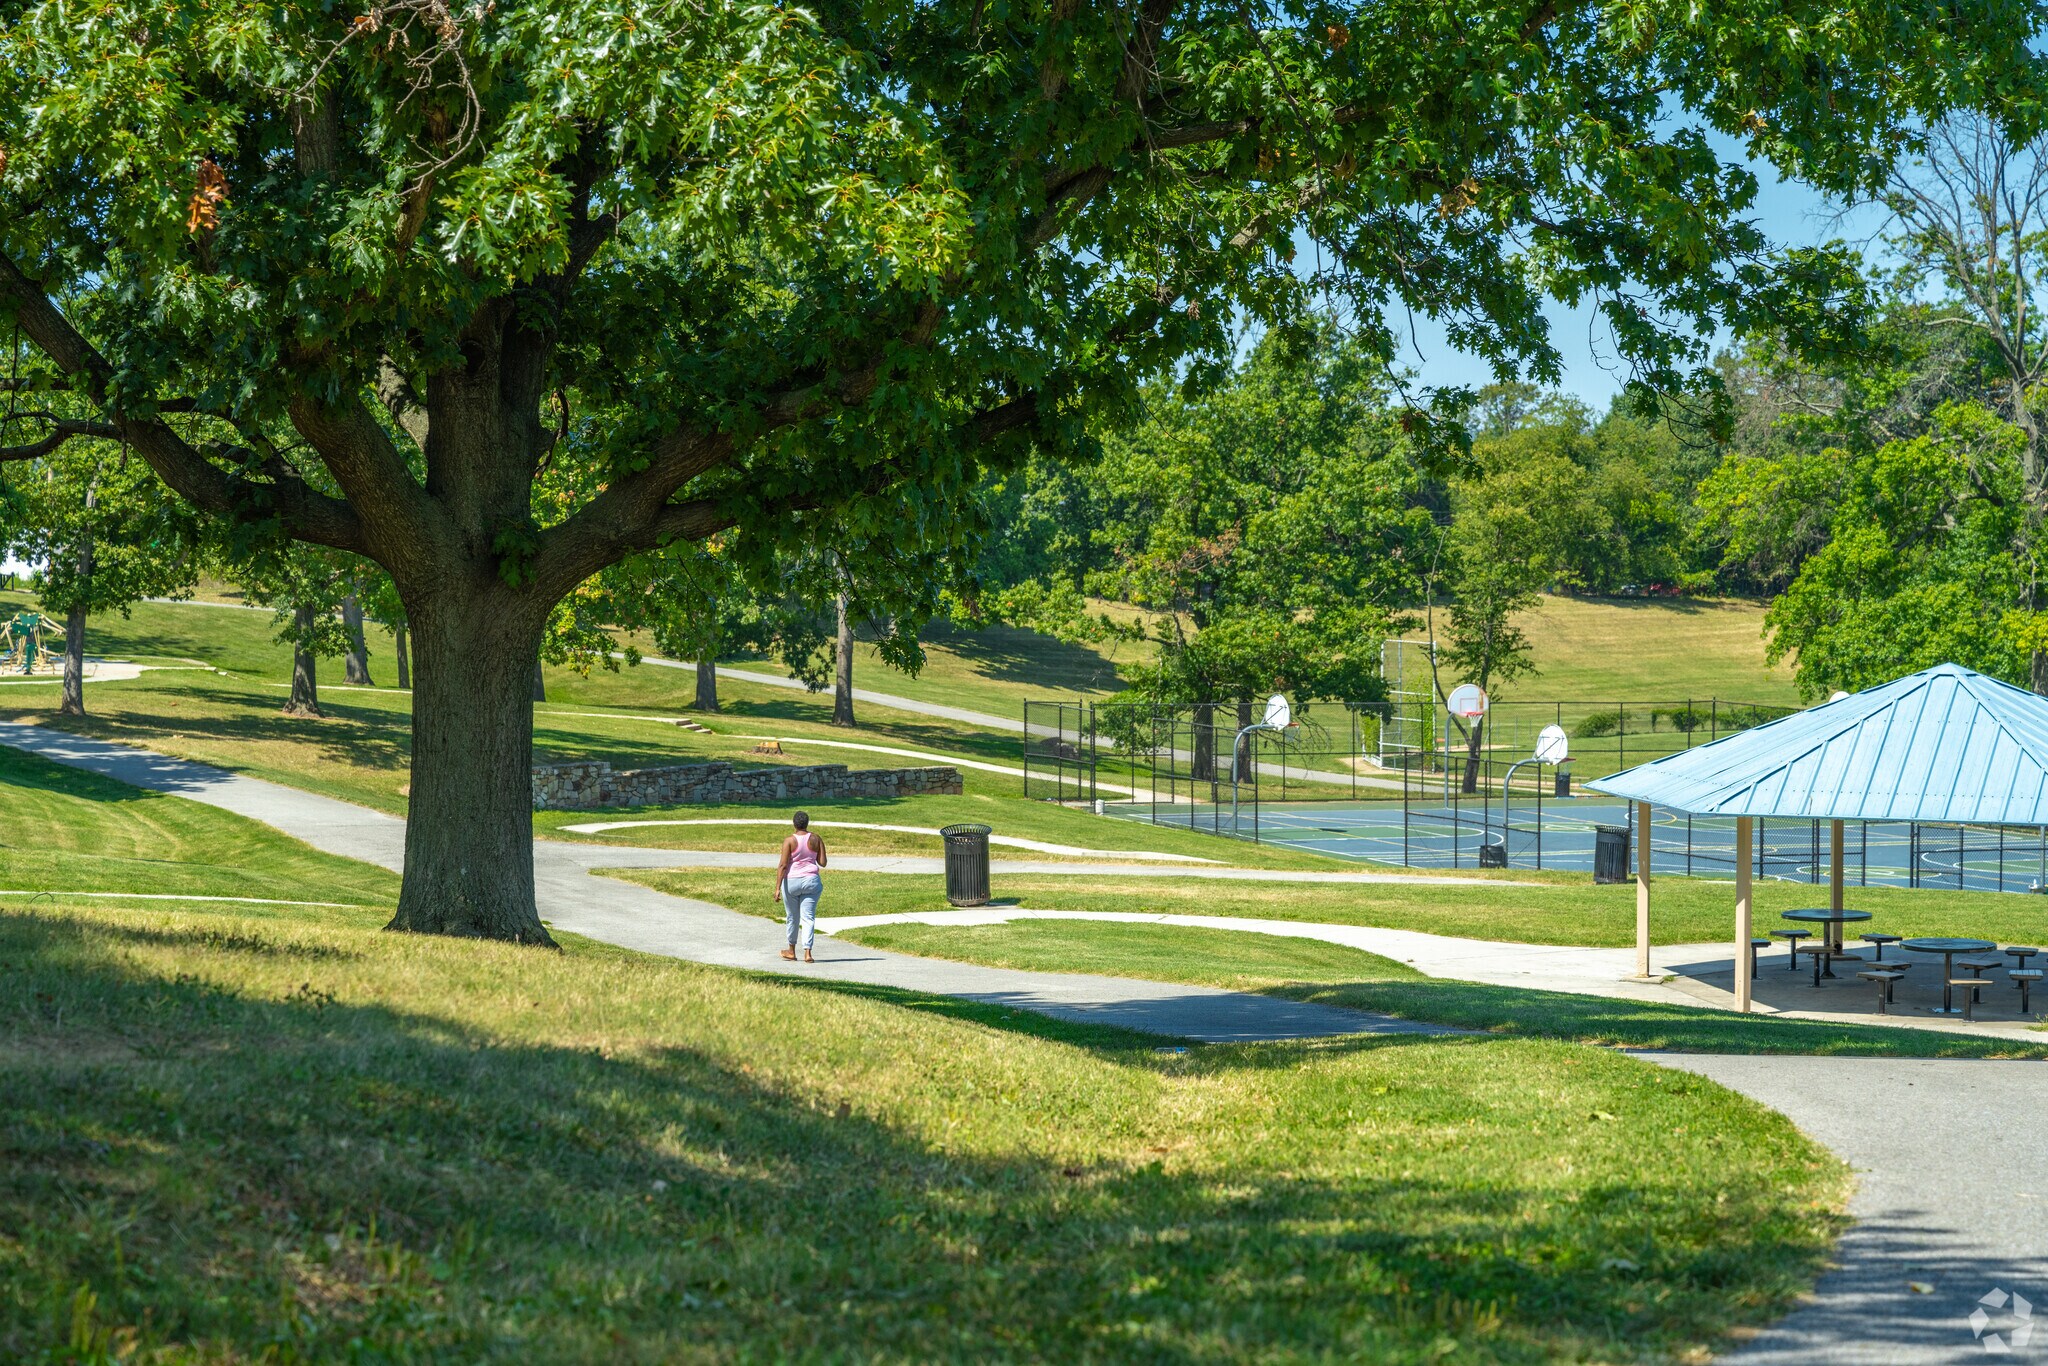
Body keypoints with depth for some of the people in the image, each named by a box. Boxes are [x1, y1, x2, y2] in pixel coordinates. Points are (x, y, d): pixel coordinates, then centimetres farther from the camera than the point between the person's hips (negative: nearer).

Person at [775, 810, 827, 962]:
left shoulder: (789, 841, -10)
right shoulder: (816, 840, -2)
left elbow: (783, 865, -14)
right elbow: (822, 863, 1)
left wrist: (777, 888, -14)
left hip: (791, 881, -2)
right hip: (811, 881, 2)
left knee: (792, 917, 14)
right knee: (808, 917, 2)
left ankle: (792, 951, 29)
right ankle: (807, 952, -10)